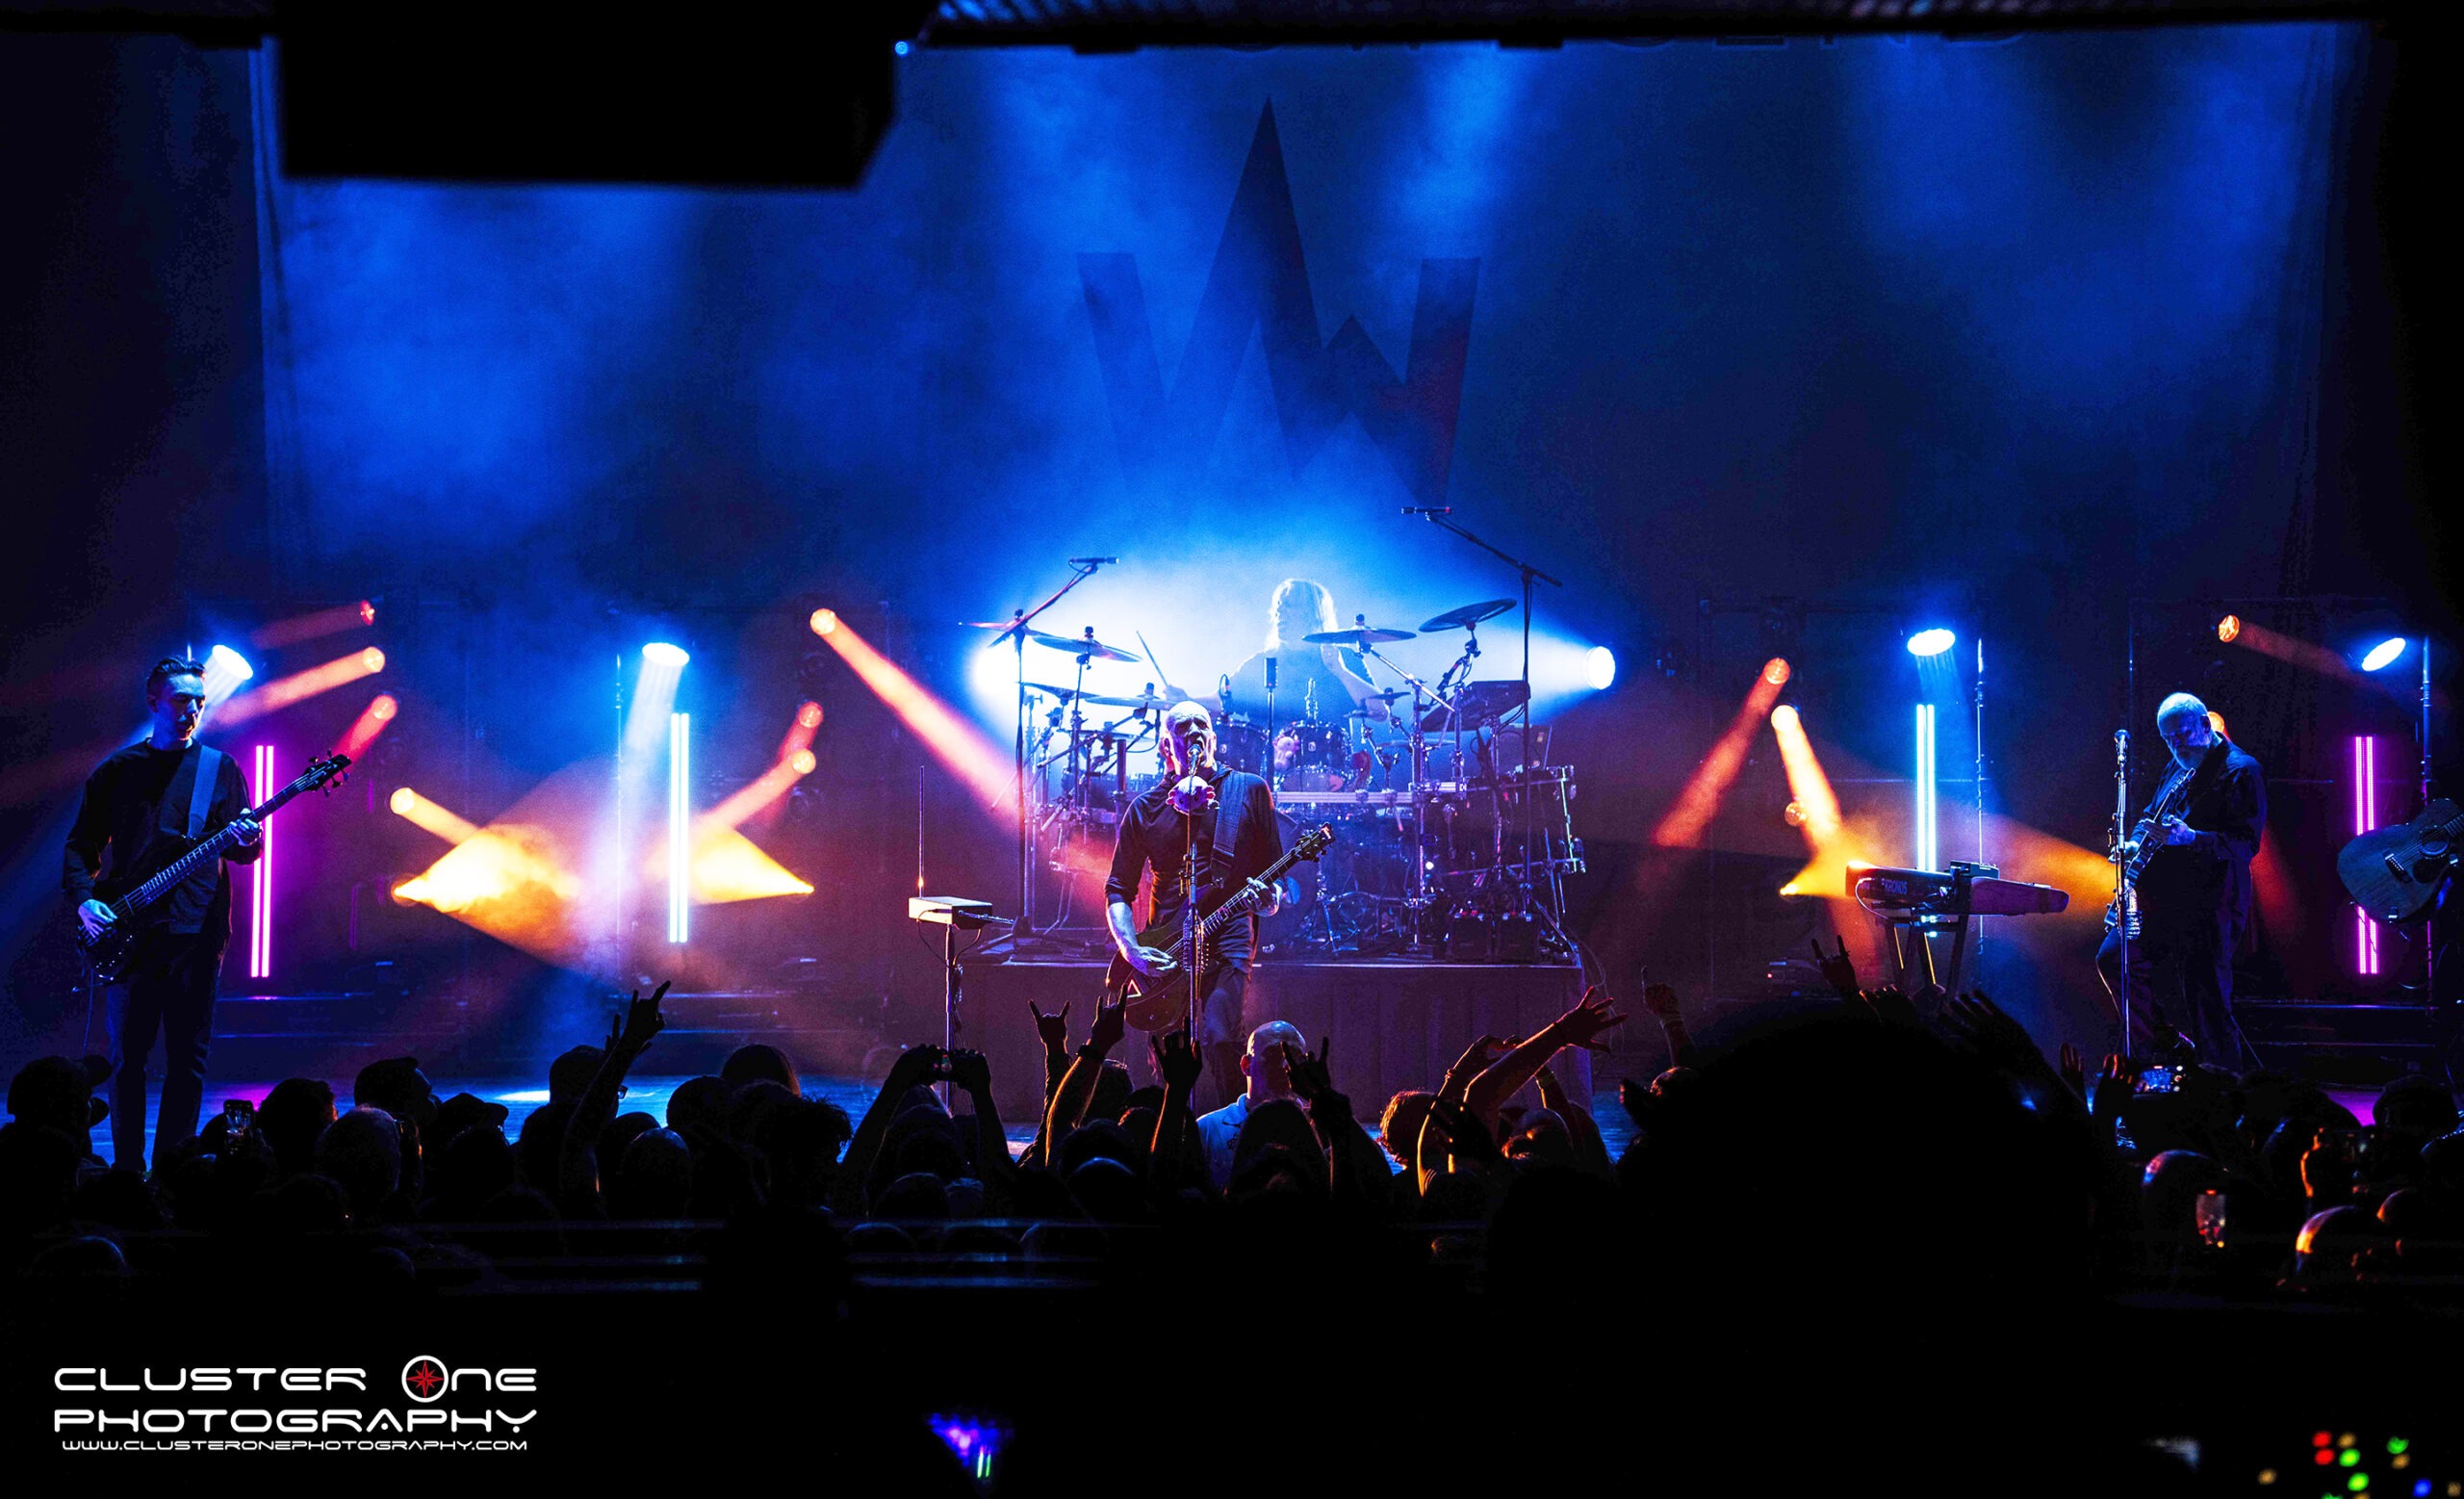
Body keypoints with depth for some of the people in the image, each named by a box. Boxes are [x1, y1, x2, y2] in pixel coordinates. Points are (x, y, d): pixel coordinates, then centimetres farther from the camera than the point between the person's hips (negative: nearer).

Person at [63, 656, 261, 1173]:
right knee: (126, 1056, 1)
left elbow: (245, 848, 9)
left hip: (196, 931, 0)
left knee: (188, 1060, 0)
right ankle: (127, 1168, 9)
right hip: (129, 932, 0)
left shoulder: (220, 770, 9)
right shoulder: (115, 772, 10)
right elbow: (81, 845, 11)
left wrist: (247, 841, -15)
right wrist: (83, 899, -6)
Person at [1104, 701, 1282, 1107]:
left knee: (1219, 1039, -23)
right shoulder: (1146, 808, 11)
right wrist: (1132, 951, -6)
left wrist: (1269, 900, -12)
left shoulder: (1248, 790, 9)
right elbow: (1118, 890, 10)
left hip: (1228, 940, -2)